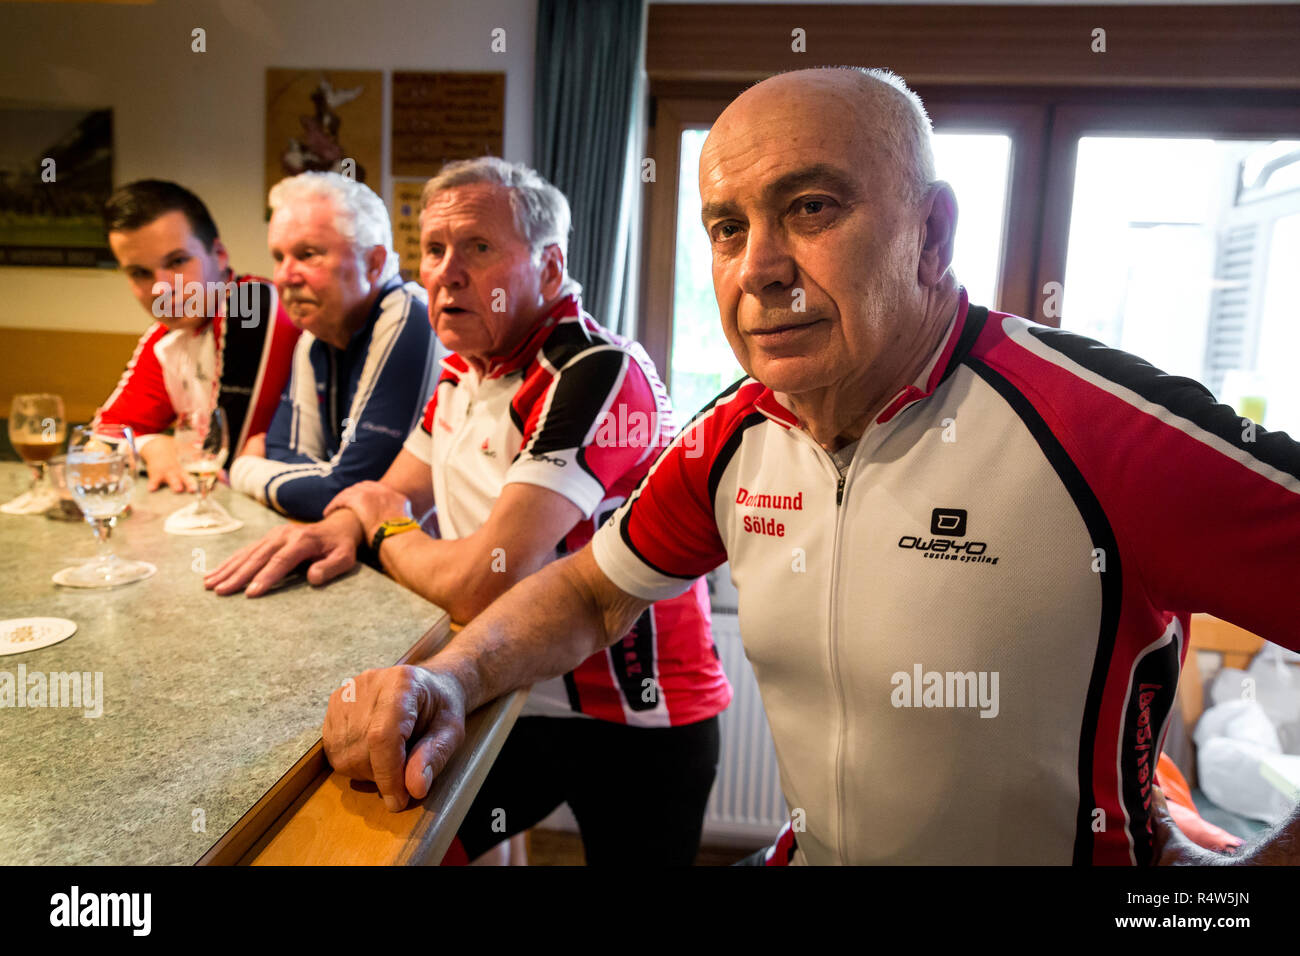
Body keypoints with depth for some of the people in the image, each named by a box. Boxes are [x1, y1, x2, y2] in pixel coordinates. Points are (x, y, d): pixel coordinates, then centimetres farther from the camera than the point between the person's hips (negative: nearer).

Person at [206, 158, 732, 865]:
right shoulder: (466, 366, 5)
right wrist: (336, 529, -7)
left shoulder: (597, 375, -24)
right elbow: (395, 492, 17)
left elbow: (480, 586, -30)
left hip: (634, 726, -7)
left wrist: (384, 532, -9)